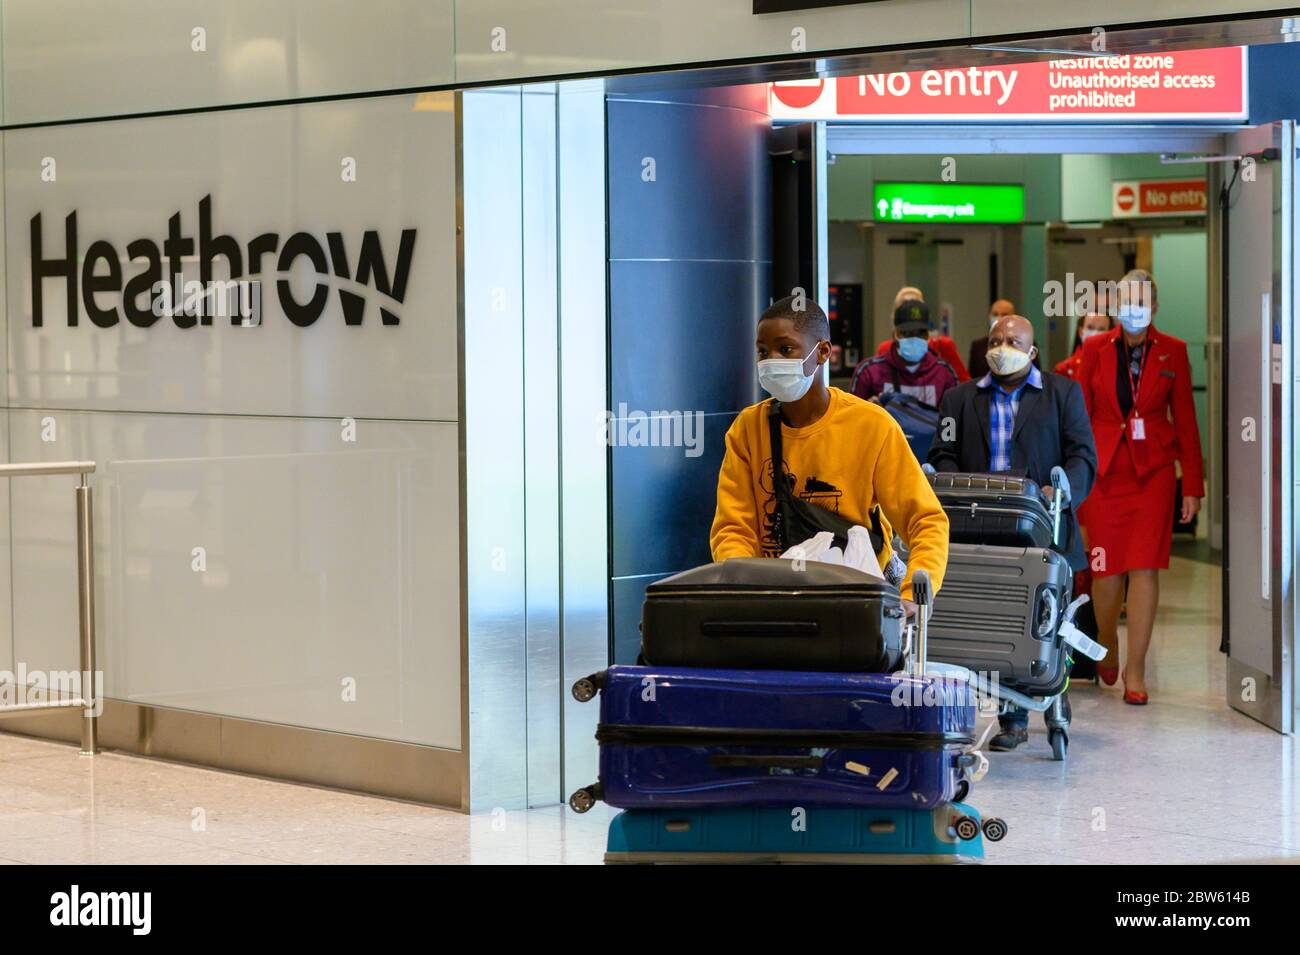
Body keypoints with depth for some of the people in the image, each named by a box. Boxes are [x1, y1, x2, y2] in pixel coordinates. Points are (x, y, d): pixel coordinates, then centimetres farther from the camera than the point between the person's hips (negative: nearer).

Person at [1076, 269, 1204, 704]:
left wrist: (1192, 484, 1)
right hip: (1104, 469, 1)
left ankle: (1135, 670, 1)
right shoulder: (1095, 350, 3)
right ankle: (1107, 644, 31)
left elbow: (1185, 419, 4)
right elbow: (1080, 415, 6)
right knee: (1106, 569, 2)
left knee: (1145, 567, -7)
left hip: (1154, 470, 0)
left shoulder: (1173, 351, 2)